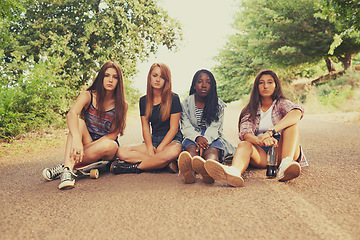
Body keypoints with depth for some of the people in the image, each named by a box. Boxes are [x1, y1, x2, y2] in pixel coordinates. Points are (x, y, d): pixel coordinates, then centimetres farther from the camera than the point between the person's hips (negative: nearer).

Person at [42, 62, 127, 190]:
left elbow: (113, 134, -10)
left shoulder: (122, 105, -6)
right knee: (79, 122, -29)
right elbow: (71, 114, -27)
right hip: (87, 142, 1)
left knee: (109, 145, -36)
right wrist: (77, 139, -47)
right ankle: (68, 170, -46)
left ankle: (64, 166, -31)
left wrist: (90, 145, -25)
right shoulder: (88, 96, -7)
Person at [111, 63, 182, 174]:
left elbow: (173, 128, -8)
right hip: (153, 140, 5)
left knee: (173, 152, -42)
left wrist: (159, 149, -17)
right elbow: (145, 128, 4)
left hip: (172, 140, -4)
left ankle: (136, 167, -22)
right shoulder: (144, 101, 8)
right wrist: (150, 149, -13)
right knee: (121, 152, -19)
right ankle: (167, 163, -27)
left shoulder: (173, 99, -4)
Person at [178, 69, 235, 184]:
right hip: (193, 137, 0)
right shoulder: (186, 104, 10)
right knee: (191, 148, -38)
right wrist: (197, 137, -23)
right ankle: (187, 171, -75)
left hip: (212, 138, 0)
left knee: (212, 150, -38)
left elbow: (215, 128, -4)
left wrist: (205, 139, -26)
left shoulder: (219, 105, 9)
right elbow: (186, 127, -1)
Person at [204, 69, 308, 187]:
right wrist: (260, 140, -33)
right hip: (261, 153, 1)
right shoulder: (251, 110, 12)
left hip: (281, 151, 0)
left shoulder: (282, 104, 8)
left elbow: (297, 113, -18)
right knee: (244, 145, -29)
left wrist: (271, 131, -36)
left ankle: (287, 162, -46)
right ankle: (235, 171, -63)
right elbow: (244, 134, -7)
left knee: (292, 123, -21)